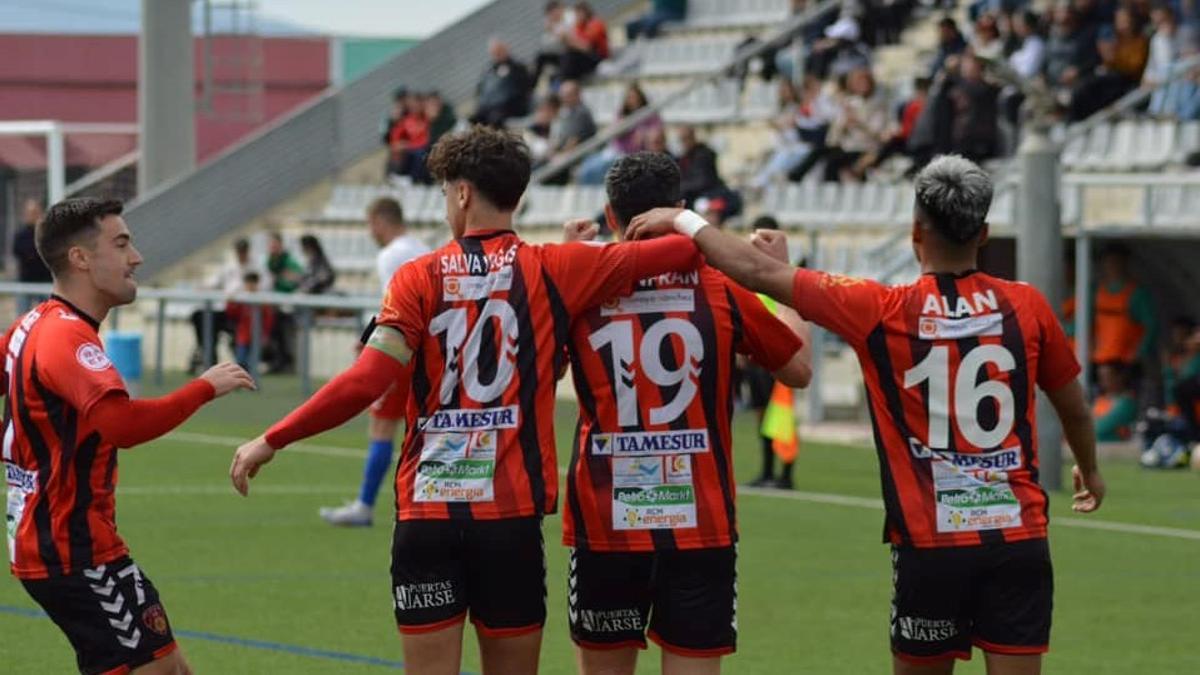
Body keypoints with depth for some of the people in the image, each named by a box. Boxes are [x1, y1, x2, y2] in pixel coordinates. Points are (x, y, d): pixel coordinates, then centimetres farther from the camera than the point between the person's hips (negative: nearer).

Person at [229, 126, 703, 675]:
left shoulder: (419, 278, -1)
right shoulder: (551, 271, 1)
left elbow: (365, 383, -11)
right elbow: (683, 252, 0)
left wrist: (272, 440, -5)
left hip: (426, 511, 0)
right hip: (512, 512, 0)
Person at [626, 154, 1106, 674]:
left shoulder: (883, 311, -5)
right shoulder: (1026, 306, 1)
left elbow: (759, 271, -1)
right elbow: (1074, 408, 16)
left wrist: (682, 220, 14)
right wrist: (1089, 471, 37)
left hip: (930, 545, -1)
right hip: (1019, 538, 1)